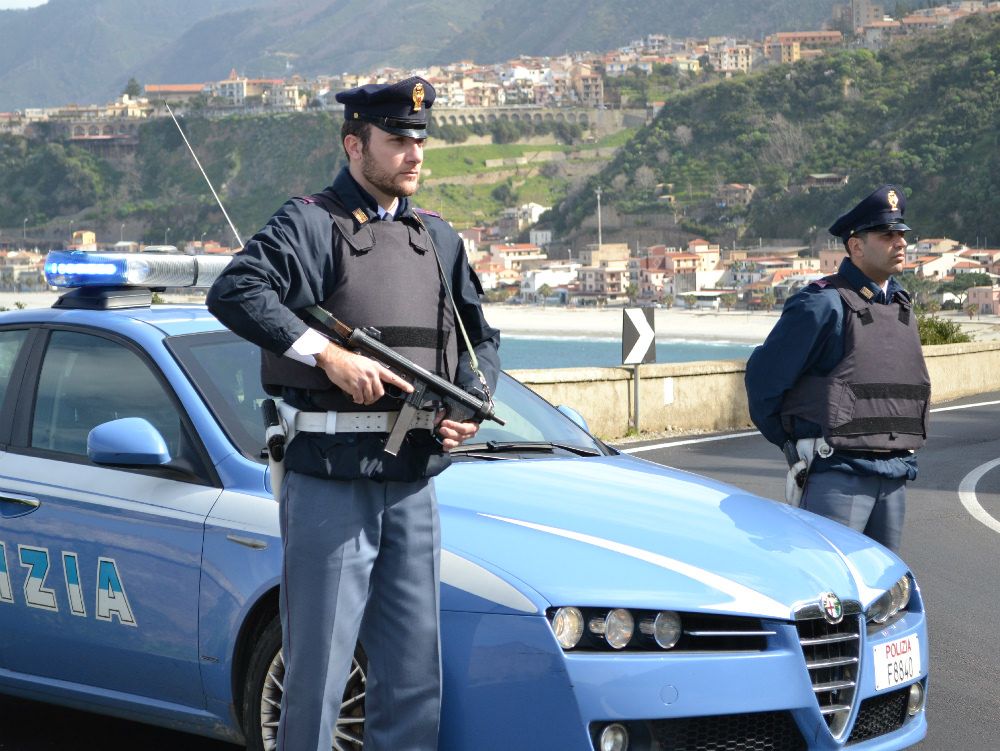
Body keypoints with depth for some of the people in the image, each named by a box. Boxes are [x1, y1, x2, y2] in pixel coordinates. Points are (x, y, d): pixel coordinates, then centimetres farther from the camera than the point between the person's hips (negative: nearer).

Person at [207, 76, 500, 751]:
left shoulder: (439, 239, 17)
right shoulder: (312, 223, -3)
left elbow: (479, 335, 25)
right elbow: (234, 292, -18)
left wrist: (471, 404, 6)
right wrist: (328, 353, -23)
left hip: (414, 482, 6)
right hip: (330, 480, -6)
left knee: (417, 678, 10)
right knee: (318, 672, -1)